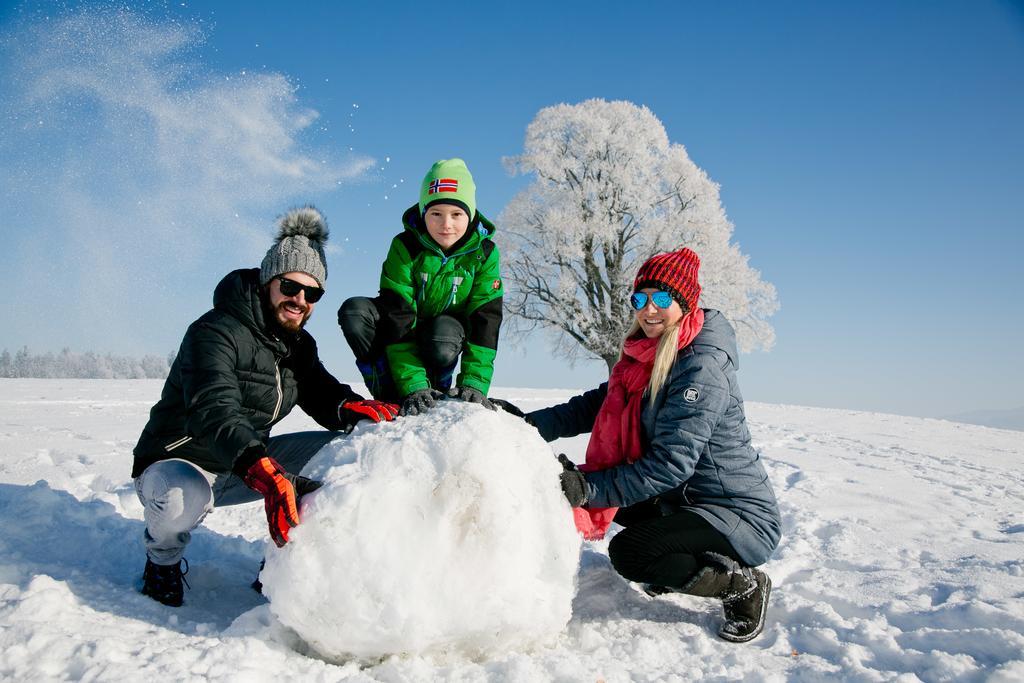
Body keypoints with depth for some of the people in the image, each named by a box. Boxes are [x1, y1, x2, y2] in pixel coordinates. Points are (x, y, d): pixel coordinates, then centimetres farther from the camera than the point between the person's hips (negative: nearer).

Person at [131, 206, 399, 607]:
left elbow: (324, 397, -3)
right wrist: (266, 473, -55)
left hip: (249, 461, 7)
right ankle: (163, 558, -3)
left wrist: (354, 408, -30)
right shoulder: (215, 332, -23)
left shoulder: (297, 344, 3)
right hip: (177, 465, -6)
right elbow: (214, 411, -38)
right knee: (182, 499, -41)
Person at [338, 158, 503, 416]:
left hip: (450, 324, 0)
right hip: (402, 329, 1)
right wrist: (413, 386, -39)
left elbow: (485, 321, -21)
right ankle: (391, 397, -19)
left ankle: (438, 391, -6)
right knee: (353, 311, -30)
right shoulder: (405, 247, -23)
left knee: (443, 340, -39)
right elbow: (398, 317, -29)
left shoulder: (484, 253, -19)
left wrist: (474, 384, -33)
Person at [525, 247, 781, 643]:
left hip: (741, 517, -9)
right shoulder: (647, 356, 6)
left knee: (627, 552, -26)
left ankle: (743, 585, -5)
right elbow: (598, 406, -1)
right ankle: (672, 566, 16)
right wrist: (530, 424, -14)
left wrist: (589, 488, -31)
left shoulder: (703, 366, -22)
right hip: (684, 503, 9)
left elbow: (670, 463, -27)